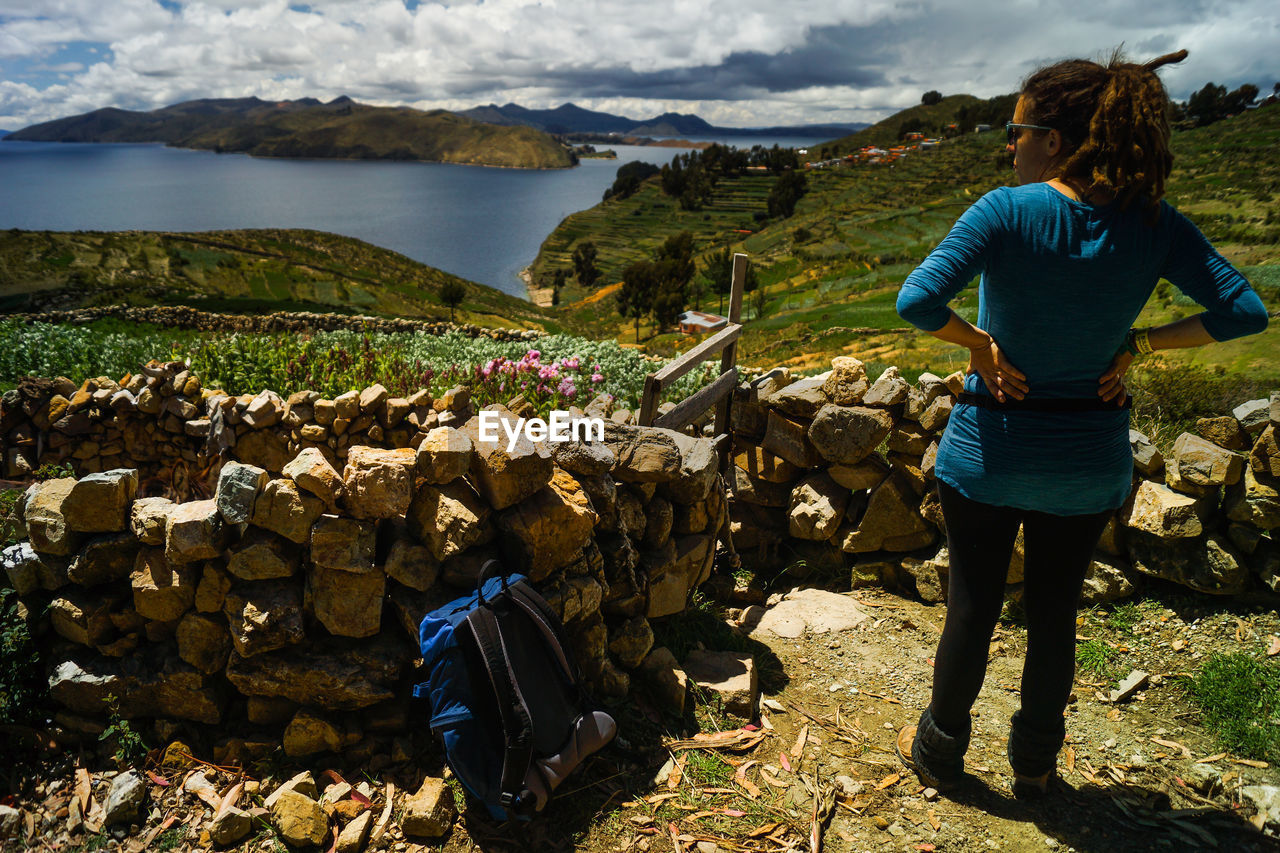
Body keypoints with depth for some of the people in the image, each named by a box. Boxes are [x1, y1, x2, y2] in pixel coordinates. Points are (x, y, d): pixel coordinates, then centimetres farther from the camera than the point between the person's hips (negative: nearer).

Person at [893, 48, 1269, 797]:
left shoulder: (1007, 212, -18)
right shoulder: (1155, 226, -6)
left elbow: (918, 300, -29)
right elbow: (1244, 312, -5)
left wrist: (977, 342, -13)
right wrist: (1138, 345, -1)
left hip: (990, 450, -3)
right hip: (1090, 460, 3)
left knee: (972, 610, 14)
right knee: (1055, 615, 20)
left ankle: (940, 752, 34)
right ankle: (1036, 763, 38)